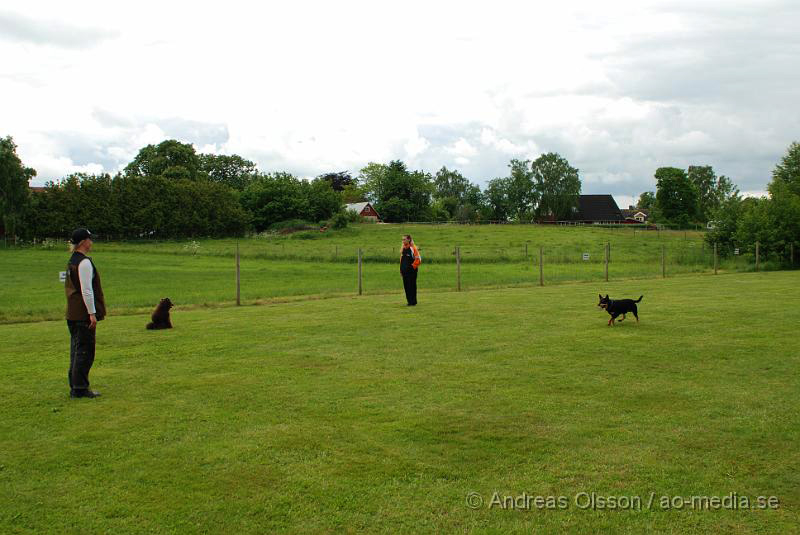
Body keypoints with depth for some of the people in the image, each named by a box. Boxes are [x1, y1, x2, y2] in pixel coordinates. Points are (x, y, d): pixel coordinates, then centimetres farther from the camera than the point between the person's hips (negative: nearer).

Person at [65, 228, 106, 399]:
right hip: (84, 314, -10)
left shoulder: (72, 261, 14)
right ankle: (80, 388, 0)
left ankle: (75, 387, 21)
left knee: (76, 350, 14)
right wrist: (92, 313, -18)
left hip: (72, 314, 10)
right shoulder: (84, 262, -15)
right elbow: (86, 290, -20)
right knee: (85, 351, -4)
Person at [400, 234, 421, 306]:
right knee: (406, 286, 8)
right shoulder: (403, 249, 13)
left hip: (411, 270, -7)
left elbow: (418, 259, -11)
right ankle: (409, 301, 16)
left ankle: (413, 301, 1)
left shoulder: (413, 248, -11)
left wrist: (413, 266, -11)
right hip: (404, 270, 7)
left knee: (412, 286, -5)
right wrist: (401, 269, 18)